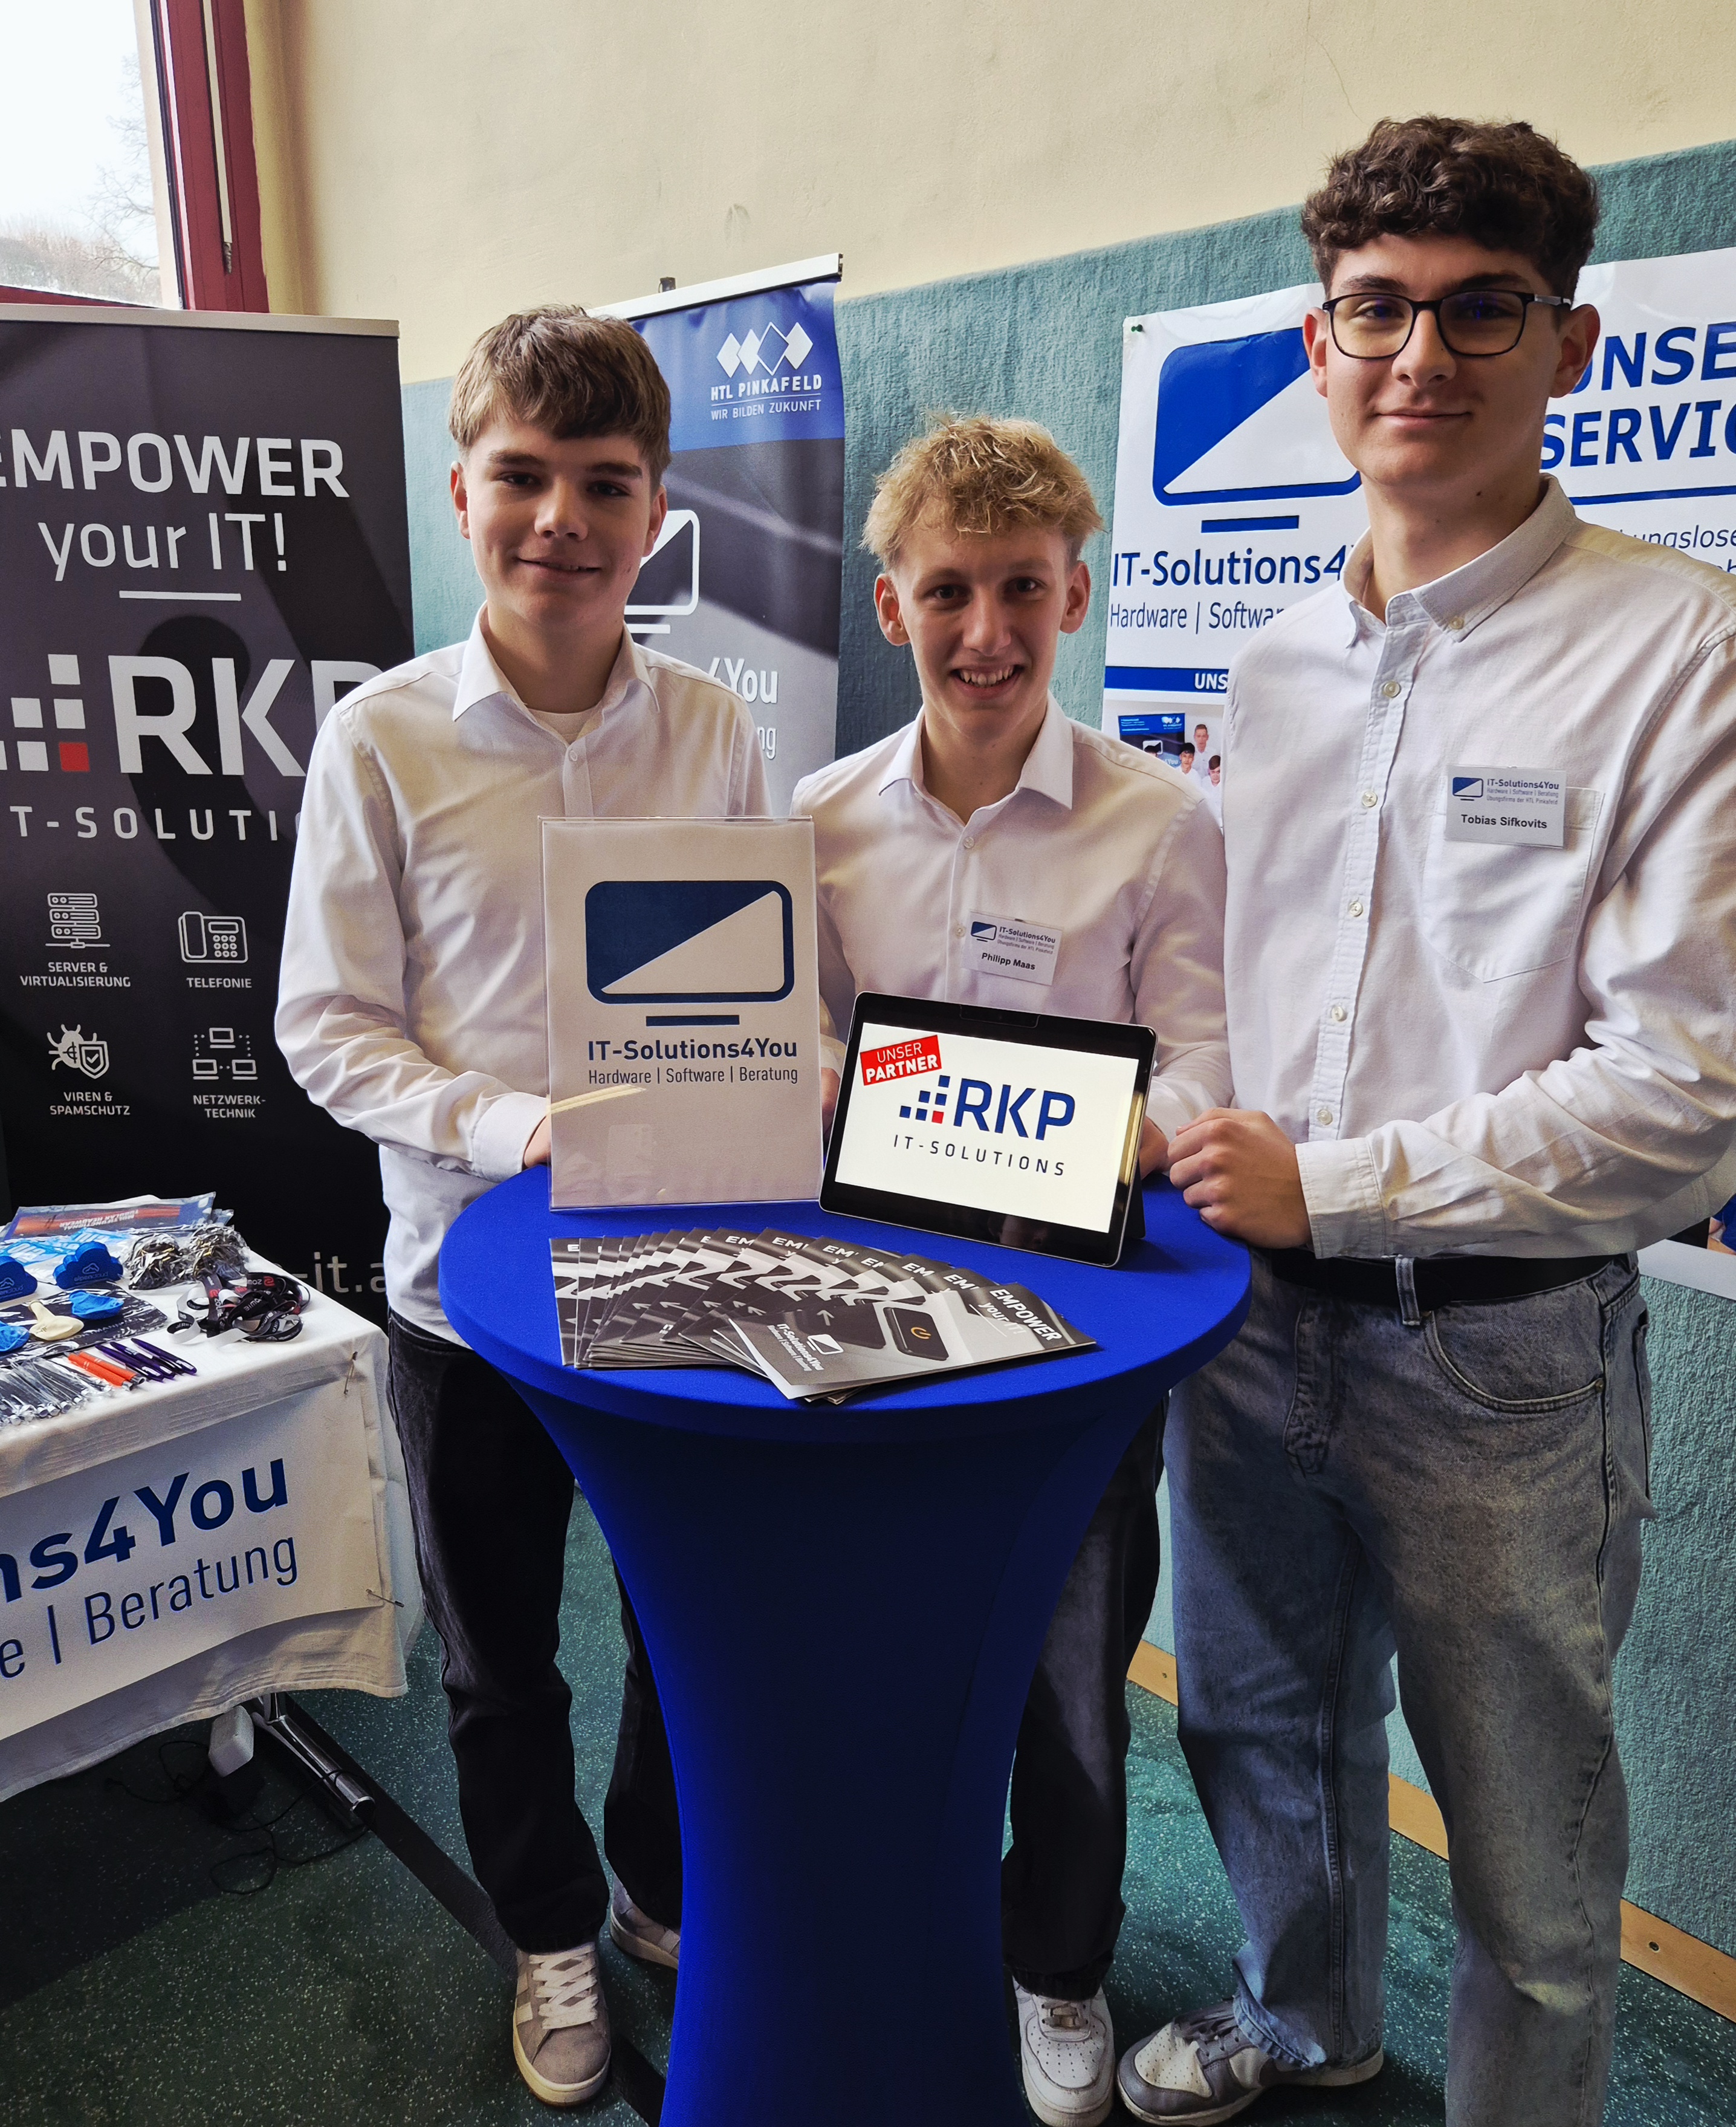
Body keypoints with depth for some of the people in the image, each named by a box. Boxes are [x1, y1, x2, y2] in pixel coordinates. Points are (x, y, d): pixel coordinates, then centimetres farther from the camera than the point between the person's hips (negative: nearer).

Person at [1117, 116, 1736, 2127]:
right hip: (1254, 1315, 6)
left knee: (1527, 1848, 15)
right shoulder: (1274, 663, 7)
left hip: (1499, 1350, -5)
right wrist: (1199, 1160, 0)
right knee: (1261, 1731, 26)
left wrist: (1330, 1184, -18)